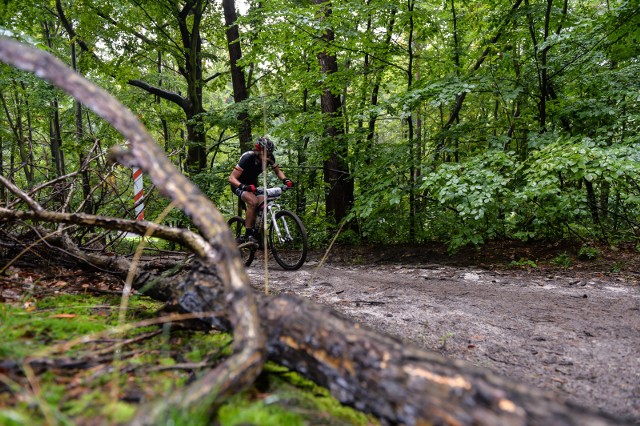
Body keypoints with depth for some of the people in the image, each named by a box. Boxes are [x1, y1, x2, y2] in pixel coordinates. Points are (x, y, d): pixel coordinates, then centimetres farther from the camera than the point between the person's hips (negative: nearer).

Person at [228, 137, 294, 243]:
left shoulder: (269, 158, -18)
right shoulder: (247, 158, -33)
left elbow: (277, 171, 0)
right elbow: (232, 178, -33)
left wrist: (285, 180, -21)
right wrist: (244, 186, -51)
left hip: (253, 183, 6)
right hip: (239, 184, -6)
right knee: (253, 202, -31)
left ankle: (256, 232, 3)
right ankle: (248, 234, -20)